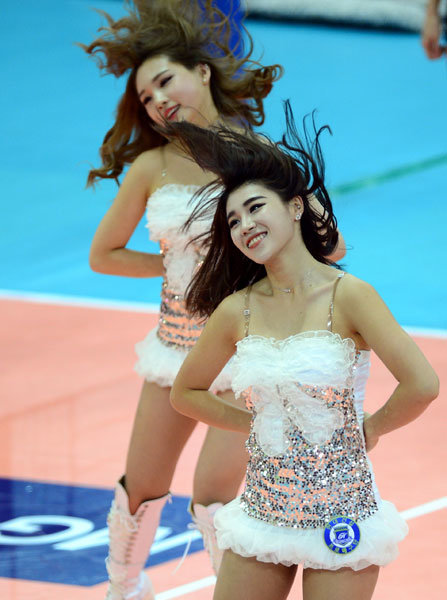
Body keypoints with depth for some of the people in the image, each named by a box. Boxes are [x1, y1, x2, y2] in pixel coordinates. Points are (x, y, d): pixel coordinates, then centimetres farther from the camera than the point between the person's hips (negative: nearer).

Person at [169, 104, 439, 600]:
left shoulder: (348, 296, -12)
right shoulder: (237, 311, 1)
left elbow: (422, 384, -20)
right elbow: (185, 393, 15)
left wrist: (370, 428, -5)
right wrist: (255, 424, 7)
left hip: (340, 518, -4)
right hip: (264, 511, 4)